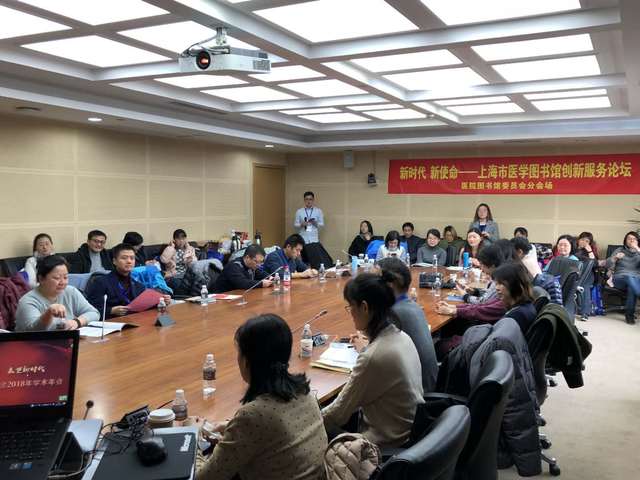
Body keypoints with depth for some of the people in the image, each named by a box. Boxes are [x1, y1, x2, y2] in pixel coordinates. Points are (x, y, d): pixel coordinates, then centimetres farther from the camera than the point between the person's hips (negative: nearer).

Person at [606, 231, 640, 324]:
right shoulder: (619, 250, 14)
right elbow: (608, 265, 2)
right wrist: (615, 258, -18)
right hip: (620, 279, 0)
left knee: (631, 287, -38)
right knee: (630, 279, -39)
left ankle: (629, 314, -31)